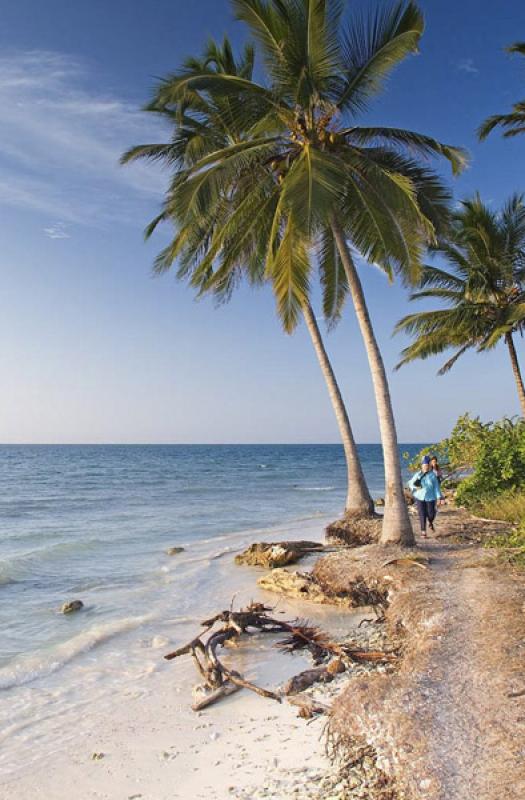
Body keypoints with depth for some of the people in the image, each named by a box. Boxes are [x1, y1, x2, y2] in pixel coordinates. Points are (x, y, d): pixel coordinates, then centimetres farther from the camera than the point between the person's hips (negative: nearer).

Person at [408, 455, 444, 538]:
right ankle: (423, 532, 5)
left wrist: (439, 497, -8)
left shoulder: (432, 475, -2)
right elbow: (410, 483, 8)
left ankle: (430, 522, 38)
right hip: (420, 497, 0)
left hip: (430, 498, 0)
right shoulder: (418, 475, 0)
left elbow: (436, 486, -2)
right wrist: (415, 487, -13)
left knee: (431, 514, 2)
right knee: (422, 515, -4)